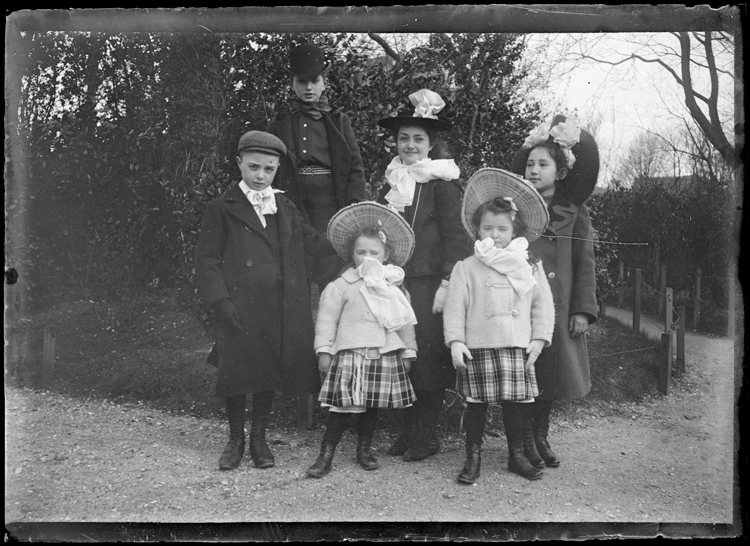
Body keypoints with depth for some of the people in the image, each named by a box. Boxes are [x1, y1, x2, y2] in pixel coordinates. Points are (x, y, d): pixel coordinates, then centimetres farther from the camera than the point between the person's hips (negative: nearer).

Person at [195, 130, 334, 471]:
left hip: (280, 310, 4)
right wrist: (220, 300, -12)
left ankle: (259, 438, 27)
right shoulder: (222, 208, 1)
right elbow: (207, 260, -2)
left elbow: (311, 242, 17)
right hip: (240, 307, -3)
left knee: (270, 370, 9)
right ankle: (236, 439, 22)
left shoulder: (285, 208, 15)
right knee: (237, 371, 1)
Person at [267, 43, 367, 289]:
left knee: (332, 280, -4)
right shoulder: (279, 124, 11)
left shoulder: (339, 121, 11)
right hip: (291, 210, 0)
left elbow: (355, 168, 6)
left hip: (331, 208, 0)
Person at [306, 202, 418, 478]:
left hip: (386, 356, 3)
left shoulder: (394, 287, 9)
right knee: (342, 407, -4)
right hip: (350, 354, -3)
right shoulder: (342, 285, -1)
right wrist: (324, 350, -4)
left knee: (373, 407, 11)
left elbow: (405, 322, 15)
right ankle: (326, 455, 5)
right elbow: (327, 319, -1)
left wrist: (408, 352, 14)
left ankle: (365, 449, 29)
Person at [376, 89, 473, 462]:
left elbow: (455, 236, -9)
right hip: (394, 282, 6)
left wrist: (447, 284, -15)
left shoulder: (443, 182, -3)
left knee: (429, 357, -2)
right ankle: (408, 429, 19)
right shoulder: (390, 183, 16)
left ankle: (428, 434, 12)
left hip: (429, 284, -5)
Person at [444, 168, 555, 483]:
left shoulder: (530, 268, 8)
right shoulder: (467, 268, 0)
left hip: (518, 349, 2)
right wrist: (455, 342, -9)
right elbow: (455, 307, -3)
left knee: (516, 403, 8)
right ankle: (473, 457, 19)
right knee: (476, 404, 4)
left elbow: (543, 305, 10)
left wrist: (539, 339, 2)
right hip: (478, 349, -2)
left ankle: (517, 455, 27)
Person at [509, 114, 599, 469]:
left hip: (557, 308, 1)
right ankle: (525, 441, 16)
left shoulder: (574, 213, 5)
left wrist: (583, 310, -3)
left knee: (550, 374, 10)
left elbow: (585, 264, 4)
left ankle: (541, 437, 27)